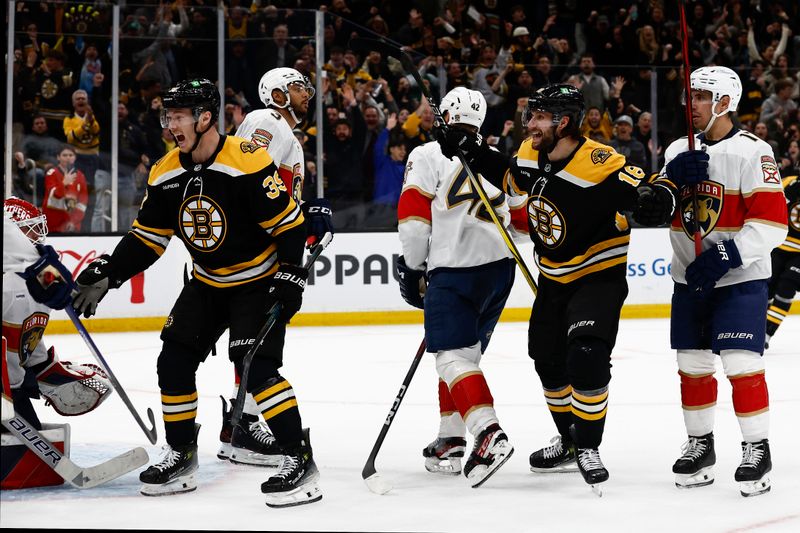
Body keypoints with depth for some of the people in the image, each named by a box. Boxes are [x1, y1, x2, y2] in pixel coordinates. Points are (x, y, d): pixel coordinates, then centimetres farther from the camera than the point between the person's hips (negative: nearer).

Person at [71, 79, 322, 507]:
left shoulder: (247, 162, -23)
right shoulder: (166, 174, -2)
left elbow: (289, 222, -20)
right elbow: (147, 236, 6)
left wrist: (289, 278, -23)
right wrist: (105, 274, -3)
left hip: (258, 281, -7)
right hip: (207, 284, 7)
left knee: (256, 366, -21)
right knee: (174, 362, 3)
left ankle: (300, 460, -15)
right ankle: (180, 456, 18)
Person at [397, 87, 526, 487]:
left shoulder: (429, 155, -1)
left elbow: (414, 217, -6)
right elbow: (520, 218, 20)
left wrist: (413, 269, 3)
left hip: (455, 270, -7)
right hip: (500, 270, 7)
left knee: (453, 356, -9)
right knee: (465, 351, 17)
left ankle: (489, 434, -27)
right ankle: (450, 442, 20)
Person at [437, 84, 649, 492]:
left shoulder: (599, 163, -27)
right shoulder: (530, 155, -4)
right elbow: (512, 179, 17)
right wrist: (472, 151, 10)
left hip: (599, 275, -8)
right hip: (553, 277, 8)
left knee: (586, 357, -22)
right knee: (548, 360, 14)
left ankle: (589, 447, -5)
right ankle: (569, 442, 34)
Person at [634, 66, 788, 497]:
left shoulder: (752, 152, -13)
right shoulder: (680, 151, 7)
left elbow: (772, 222, -18)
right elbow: (653, 210, 1)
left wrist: (726, 256, -24)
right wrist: (672, 179, -17)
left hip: (740, 280, -6)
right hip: (690, 279, 6)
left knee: (741, 364, -12)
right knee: (693, 365, 11)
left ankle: (757, 450, -1)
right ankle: (700, 445, 25)